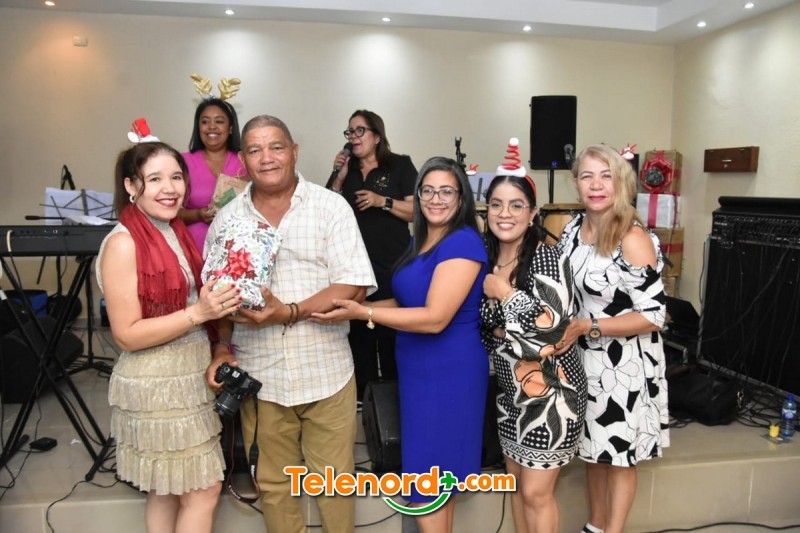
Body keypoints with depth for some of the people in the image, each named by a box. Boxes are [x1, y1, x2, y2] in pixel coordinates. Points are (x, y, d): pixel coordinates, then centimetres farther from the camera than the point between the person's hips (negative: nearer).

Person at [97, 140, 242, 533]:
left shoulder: (175, 230, 6)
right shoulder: (123, 243, -18)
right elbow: (127, 335, -19)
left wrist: (221, 301, 1)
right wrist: (198, 313, -27)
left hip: (190, 376, 8)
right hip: (155, 385, -8)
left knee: (168, 491, 19)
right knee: (203, 489, 4)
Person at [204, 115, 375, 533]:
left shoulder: (331, 207, -5)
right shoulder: (226, 219, 5)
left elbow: (355, 285, -12)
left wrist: (290, 313, -20)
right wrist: (221, 348, -5)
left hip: (326, 372, -2)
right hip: (259, 376, 2)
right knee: (272, 484, 17)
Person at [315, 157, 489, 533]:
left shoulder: (463, 242, -18)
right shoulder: (421, 241, 10)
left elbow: (434, 318, -24)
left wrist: (362, 313, -25)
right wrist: (355, 306, 9)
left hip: (448, 373, -9)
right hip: (421, 369, 9)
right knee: (437, 474, 20)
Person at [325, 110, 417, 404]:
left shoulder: (400, 165, 1)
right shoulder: (344, 167, 12)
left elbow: (417, 211, -5)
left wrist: (383, 201, -16)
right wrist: (339, 179, -3)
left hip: (392, 266, -3)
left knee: (391, 333, 2)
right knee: (358, 332, 9)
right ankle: (363, 396, 24)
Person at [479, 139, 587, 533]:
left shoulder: (547, 257, -16)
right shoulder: (487, 258, 4)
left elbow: (553, 325, -26)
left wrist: (505, 293, -19)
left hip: (550, 389, -7)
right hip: (510, 389, 7)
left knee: (536, 492, 3)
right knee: (517, 483, 19)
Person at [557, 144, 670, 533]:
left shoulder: (633, 238, -20)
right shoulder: (573, 228, 0)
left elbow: (653, 316, -20)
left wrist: (586, 327, -23)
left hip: (623, 363, -6)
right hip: (582, 358, 6)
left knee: (618, 453, 11)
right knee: (593, 446, 21)